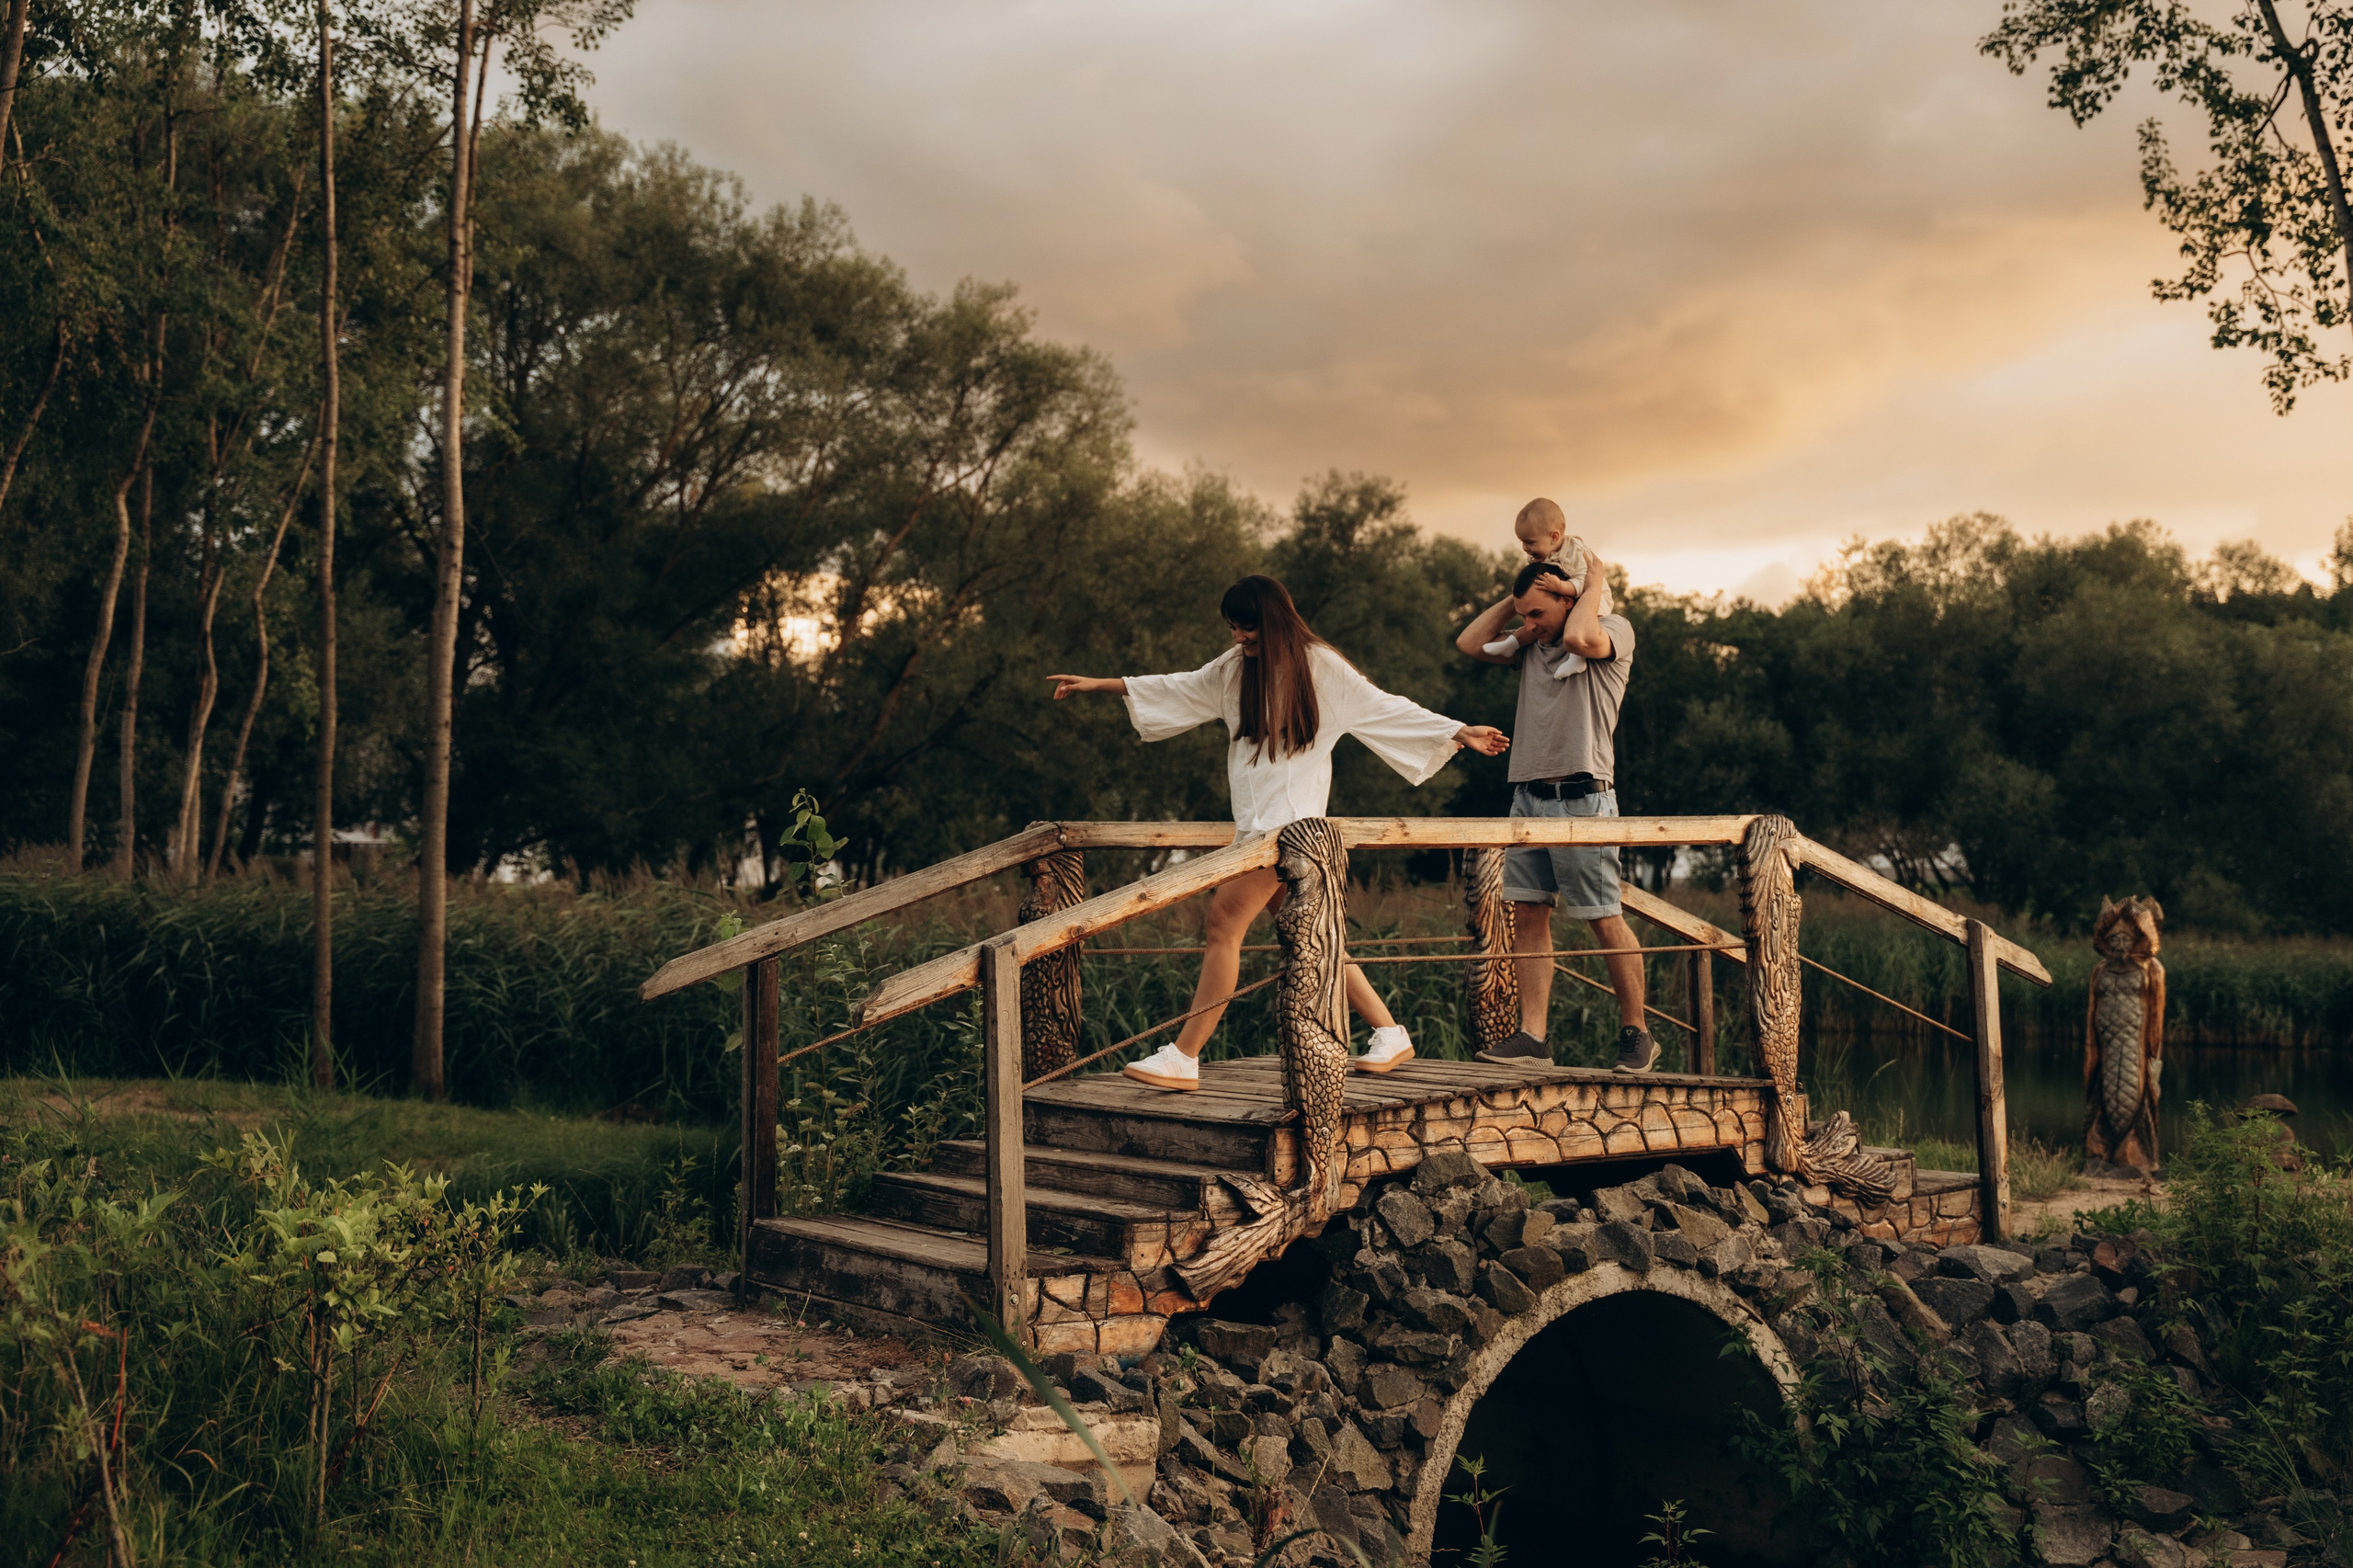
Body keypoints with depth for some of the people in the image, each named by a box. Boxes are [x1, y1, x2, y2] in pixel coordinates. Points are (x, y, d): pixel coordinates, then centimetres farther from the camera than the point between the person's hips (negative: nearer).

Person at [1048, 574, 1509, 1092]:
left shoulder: (1319, 666, -3)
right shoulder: (1235, 667, 14)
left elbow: (1386, 709, 3)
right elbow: (1179, 691, 24)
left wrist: (1460, 733, 1)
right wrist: (1100, 684, 23)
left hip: (1289, 816, -7)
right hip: (1253, 815, 7)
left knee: (1225, 918, -14)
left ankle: (1184, 1057, -13)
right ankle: (1390, 1034, 16)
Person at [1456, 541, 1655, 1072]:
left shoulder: (1615, 630, 0)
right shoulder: (1530, 645, 18)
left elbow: (1578, 637, -22)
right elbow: (1469, 644, 14)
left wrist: (1594, 585, -6)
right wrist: (1514, 597, 13)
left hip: (1582, 799, -6)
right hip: (1528, 796, 6)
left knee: (1606, 921, -3)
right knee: (1527, 914, 0)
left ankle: (1636, 1035, 9)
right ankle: (1532, 1035, 2)